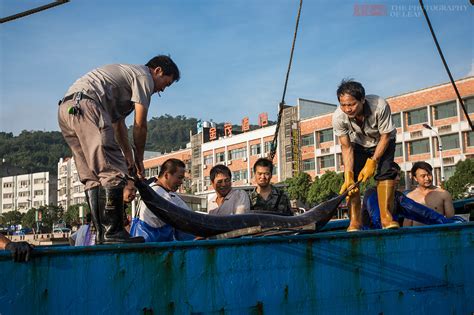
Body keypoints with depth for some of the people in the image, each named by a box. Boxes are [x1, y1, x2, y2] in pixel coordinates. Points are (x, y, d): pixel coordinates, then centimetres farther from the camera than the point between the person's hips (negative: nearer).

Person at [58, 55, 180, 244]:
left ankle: (101, 234, 7)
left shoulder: (126, 73, 34)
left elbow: (118, 122, 30)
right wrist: (139, 161, 11)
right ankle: (112, 232, -15)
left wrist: (129, 157, 25)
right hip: (85, 105, -10)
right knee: (113, 172, -13)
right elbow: (140, 125, 1)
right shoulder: (144, 76, 5)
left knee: (93, 177, 8)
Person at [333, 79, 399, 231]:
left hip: (382, 142, -1)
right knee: (352, 176, -15)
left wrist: (372, 162, -27)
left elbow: (385, 136, -23)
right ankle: (355, 220, -11)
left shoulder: (380, 106, -38)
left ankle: (386, 216, -18)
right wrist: (348, 175, -31)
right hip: (358, 144, 1)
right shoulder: (338, 117, -32)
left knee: (385, 172, -21)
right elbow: (346, 147, -22)